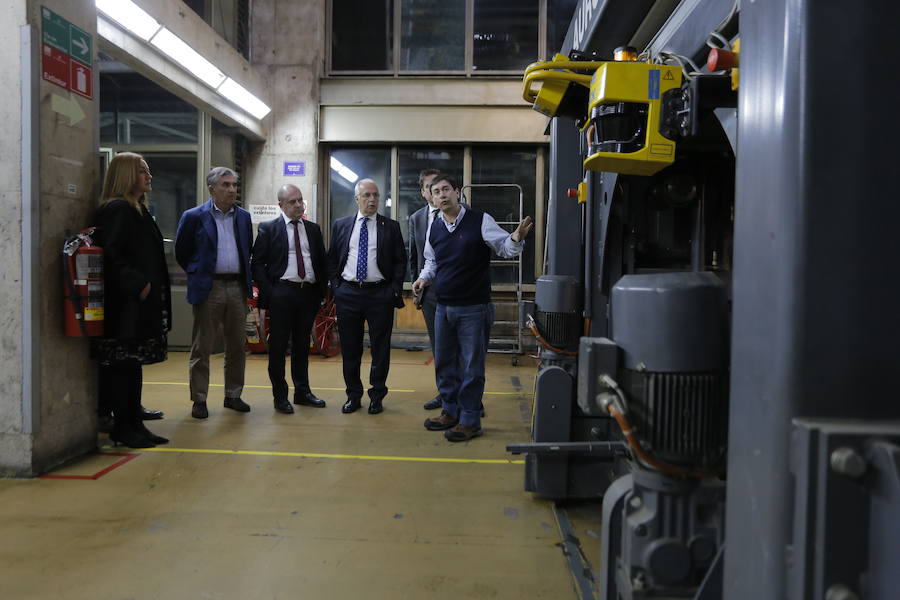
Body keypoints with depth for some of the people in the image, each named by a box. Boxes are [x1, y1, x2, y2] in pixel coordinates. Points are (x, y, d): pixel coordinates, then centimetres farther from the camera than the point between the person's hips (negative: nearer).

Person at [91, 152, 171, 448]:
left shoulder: (138, 210, 17)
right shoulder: (117, 210, -12)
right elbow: (111, 255, -21)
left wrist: (150, 286, 12)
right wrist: (138, 284, -20)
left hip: (141, 304, 10)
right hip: (124, 304, -9)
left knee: (133, 365, 13)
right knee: (122, 366, -1)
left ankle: (135, 425, 20)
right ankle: (122, 427, 8)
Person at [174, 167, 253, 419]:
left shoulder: (243, 217, 10)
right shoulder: (194, 217, -3)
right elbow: (181, 252, 6)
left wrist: (245, 277, 13)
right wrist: (197, 274, 7)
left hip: (237, 287, 4)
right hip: (209, 288, -4)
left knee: (237, 346, 9)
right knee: (201, 348, 2)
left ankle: (233, 395, 22)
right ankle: (199, 400, 11)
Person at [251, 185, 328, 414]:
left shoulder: (313, 229, 12)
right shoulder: (268, 228, 0)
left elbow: (321, 262, 15)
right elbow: (257, 263, -3)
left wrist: (321, 291, 7)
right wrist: (268, 293, -11)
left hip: (308, 293, 4)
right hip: (281, 293, -4)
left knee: (302, 344, 13)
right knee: (278, 346, 2)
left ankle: (302, 392, 23)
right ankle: (280, 396, 13)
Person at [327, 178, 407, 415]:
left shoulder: (391, 226, 3)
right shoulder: (341, 225, 8)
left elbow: (400, 261, 3)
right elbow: (332, 259, 11)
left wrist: (394, 290, -6)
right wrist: (336, 286, 1)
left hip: (380, 293, -1)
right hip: (348, 293, 2)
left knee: (380, 347, 5)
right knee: (350, 348, 8)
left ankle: (377, 396, 18)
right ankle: (353, 395, 22)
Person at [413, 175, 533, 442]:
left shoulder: (480, 220, -9)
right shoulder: (434, 228, 6)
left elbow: (505, 248, -8)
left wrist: (516, 239, -30)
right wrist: (424, 277, 2)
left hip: (474, 309, -6)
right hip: (444, 307, 6)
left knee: (471, 366, 2)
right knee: (444, 363, 17)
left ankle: (470, 420, 15)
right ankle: (450, 412, 33)